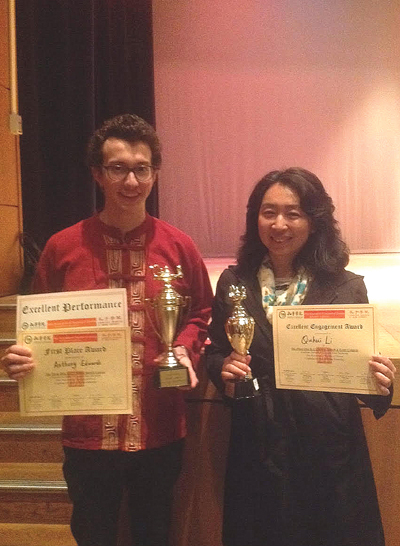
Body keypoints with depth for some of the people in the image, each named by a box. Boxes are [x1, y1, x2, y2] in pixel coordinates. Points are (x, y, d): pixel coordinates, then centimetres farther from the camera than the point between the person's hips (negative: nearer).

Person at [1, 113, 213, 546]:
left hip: (159, 431, 1)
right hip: (87, 433, 0)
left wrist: (185, 349, -11)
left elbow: (201, 312, 8)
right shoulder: (63, 246, -6)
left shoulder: (177, 245, -4)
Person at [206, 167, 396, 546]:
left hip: (329, 448, -1)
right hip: (256, 450, 1)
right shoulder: (233, 283, 0)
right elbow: (213, 354, 6)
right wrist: (224, 369, -14)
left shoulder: (346, 287, -5)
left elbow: (362, 365, 0)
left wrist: (379, 382, -21)